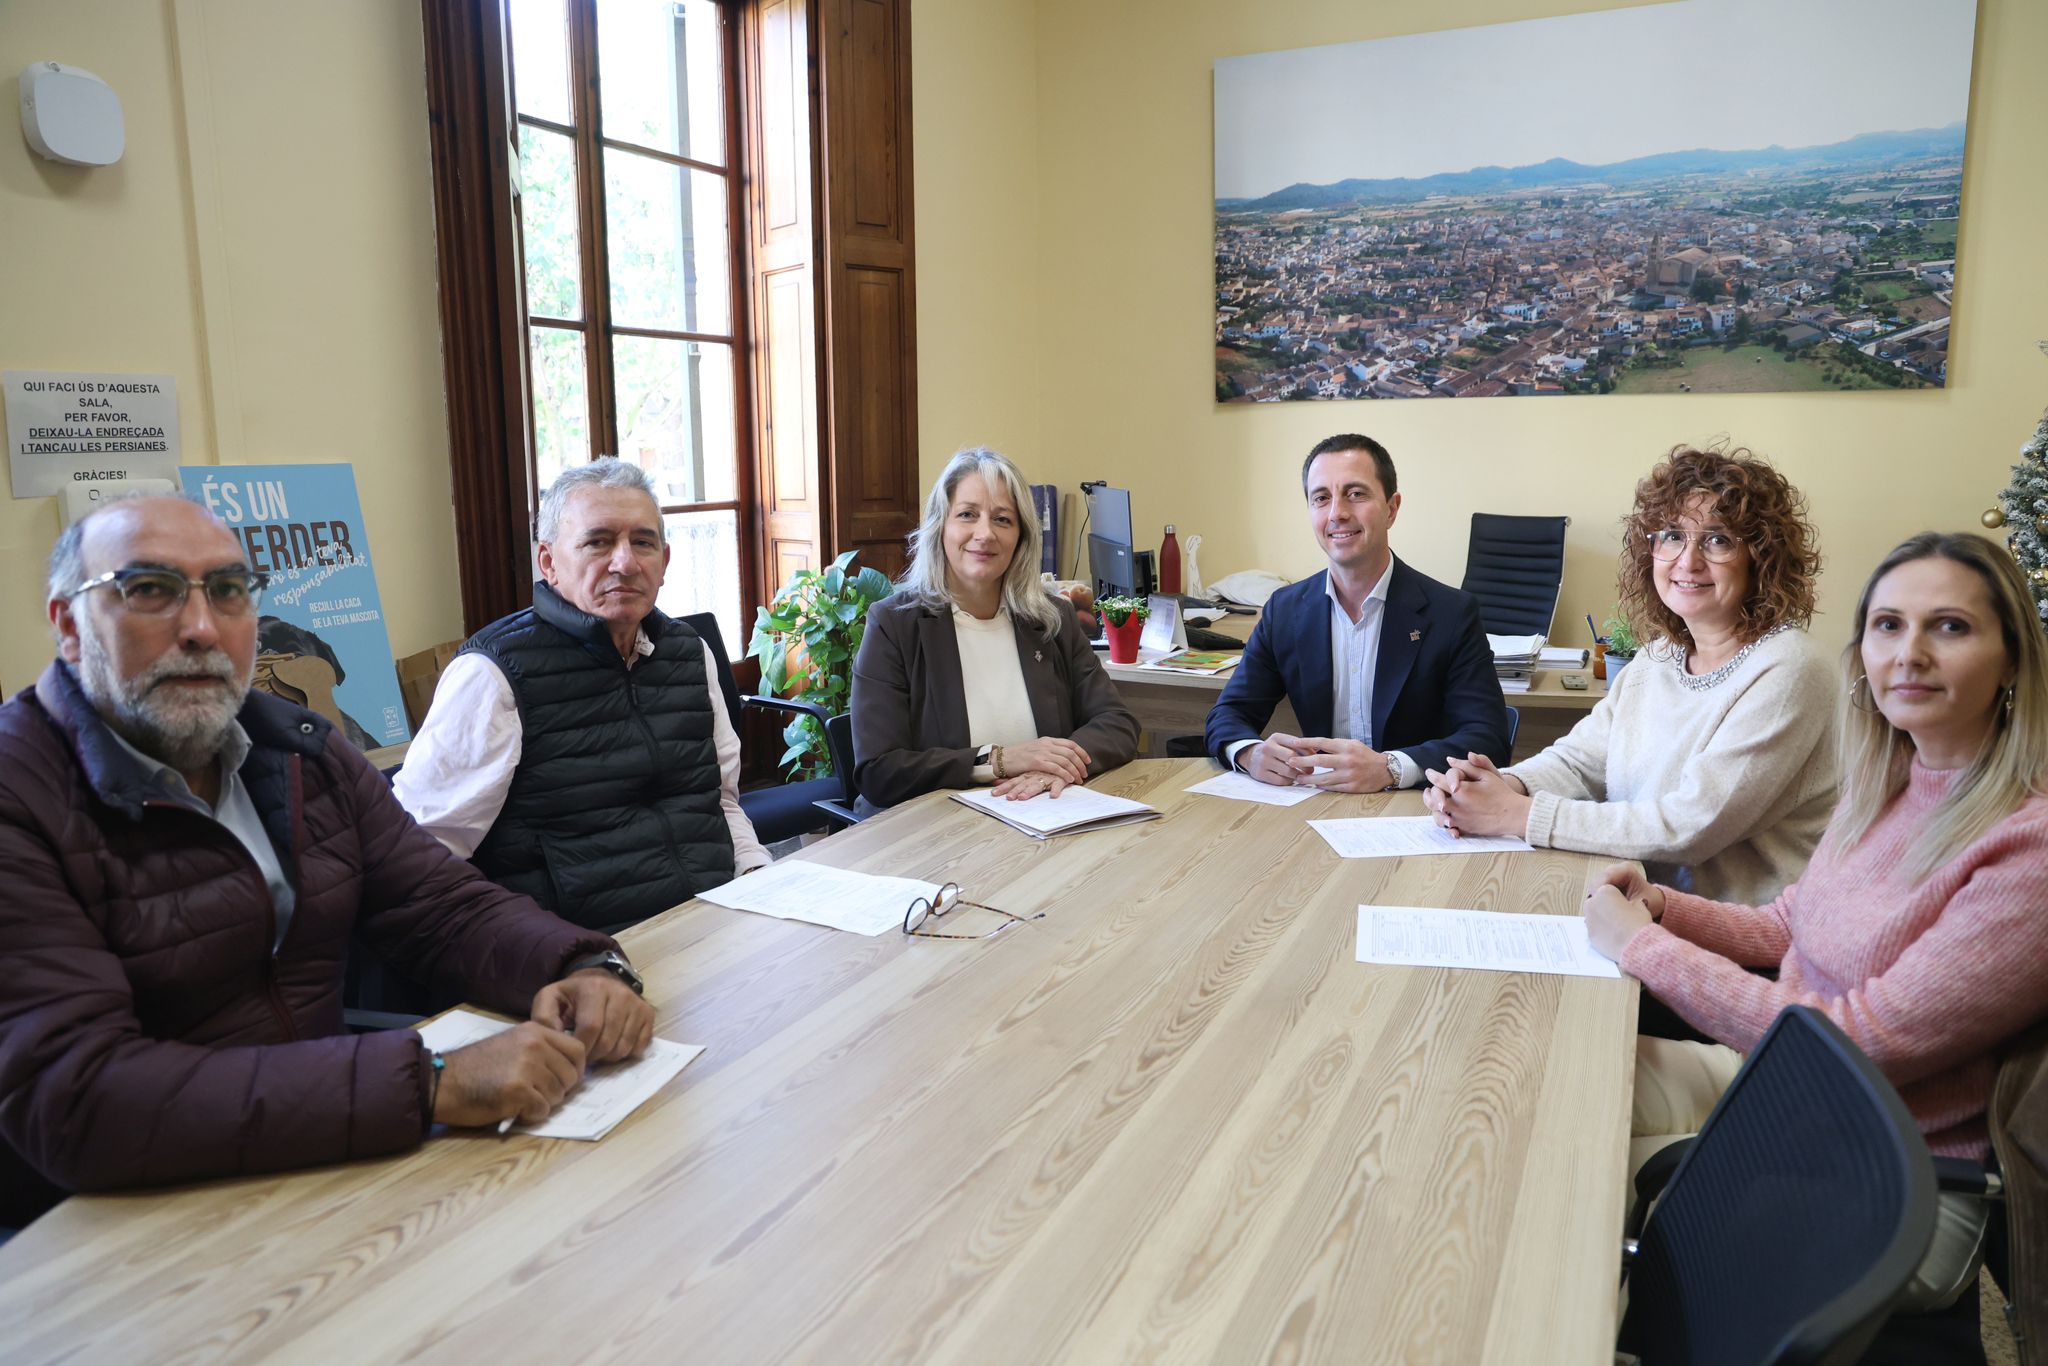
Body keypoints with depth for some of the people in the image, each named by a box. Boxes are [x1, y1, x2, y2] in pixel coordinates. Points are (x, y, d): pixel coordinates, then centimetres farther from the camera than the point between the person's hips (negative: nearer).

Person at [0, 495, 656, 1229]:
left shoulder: (305, 752, 5)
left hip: (324, 1162, 6)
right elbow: (74, 1099, -27)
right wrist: (432, 1083, -34)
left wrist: (586, 969, -18)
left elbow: (448, 907, 5)